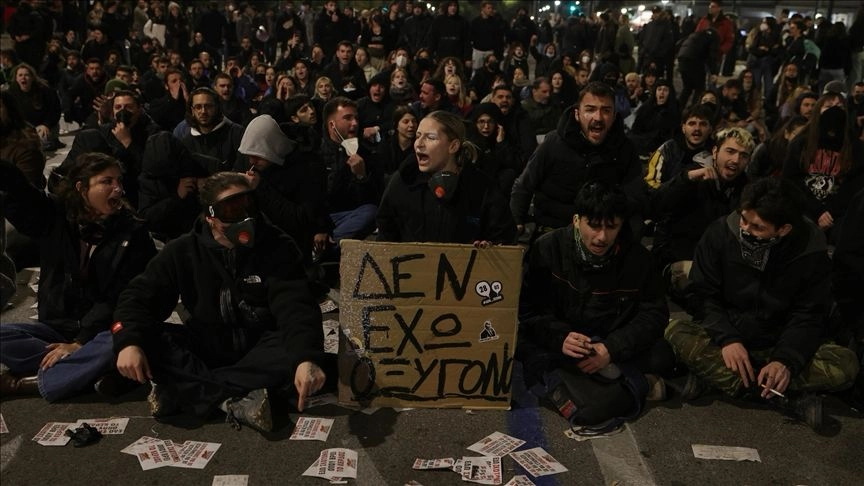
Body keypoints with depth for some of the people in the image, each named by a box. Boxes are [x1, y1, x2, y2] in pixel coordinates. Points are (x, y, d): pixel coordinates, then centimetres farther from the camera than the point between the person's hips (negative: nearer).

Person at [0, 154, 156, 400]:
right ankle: (85, 371, -23)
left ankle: (28, 382, -21)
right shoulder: (54, 217, 2)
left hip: (102, 331, -3)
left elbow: (122, 297, -12)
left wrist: (81, 342, -18)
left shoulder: (132, 232, -7)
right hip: (56, 327, 3)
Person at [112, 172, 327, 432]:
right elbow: (140, 296, -6)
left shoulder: (278, 247, -11)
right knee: (143, 339, -23)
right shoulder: (183, 251, -3)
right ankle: (233, 398, -33)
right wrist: (128, 342, -29)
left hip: (259, 346, -1)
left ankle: (181, 390, -32)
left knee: (296, 351, -34)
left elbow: (295, 306, -23)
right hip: (205, 346, 2)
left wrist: (307, 358, -43)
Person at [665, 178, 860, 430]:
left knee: (846, 364, -25)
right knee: (677, 332, -31)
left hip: (777, 347, 0)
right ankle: (788, 398, -26)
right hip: (725, 342, 0)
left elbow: (808, 317, -9)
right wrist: (727, 339, -25)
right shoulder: (721, 232, -13)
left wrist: (786, 361, -27)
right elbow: (705, 295, -9)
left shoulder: (811, 251, -12)